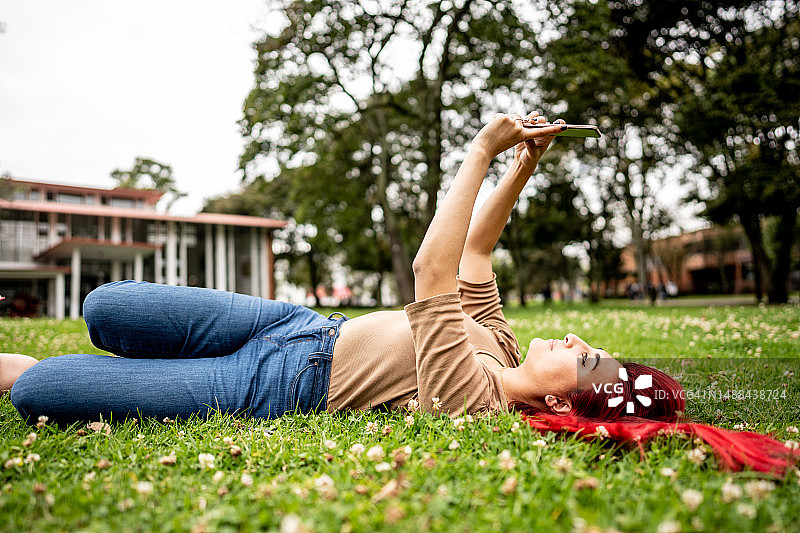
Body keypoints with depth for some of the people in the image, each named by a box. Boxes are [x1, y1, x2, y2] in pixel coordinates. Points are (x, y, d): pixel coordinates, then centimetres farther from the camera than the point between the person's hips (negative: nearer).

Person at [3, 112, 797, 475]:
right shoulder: (494, 341, 0)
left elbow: (432, 275, -34)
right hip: (300, 326, 7)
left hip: (271, 386, -7)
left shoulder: (473, 395, -26)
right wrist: (521, 170, -3)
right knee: (105, 309, 3)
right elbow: (472, 254, 7)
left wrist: (480, 153, -30)